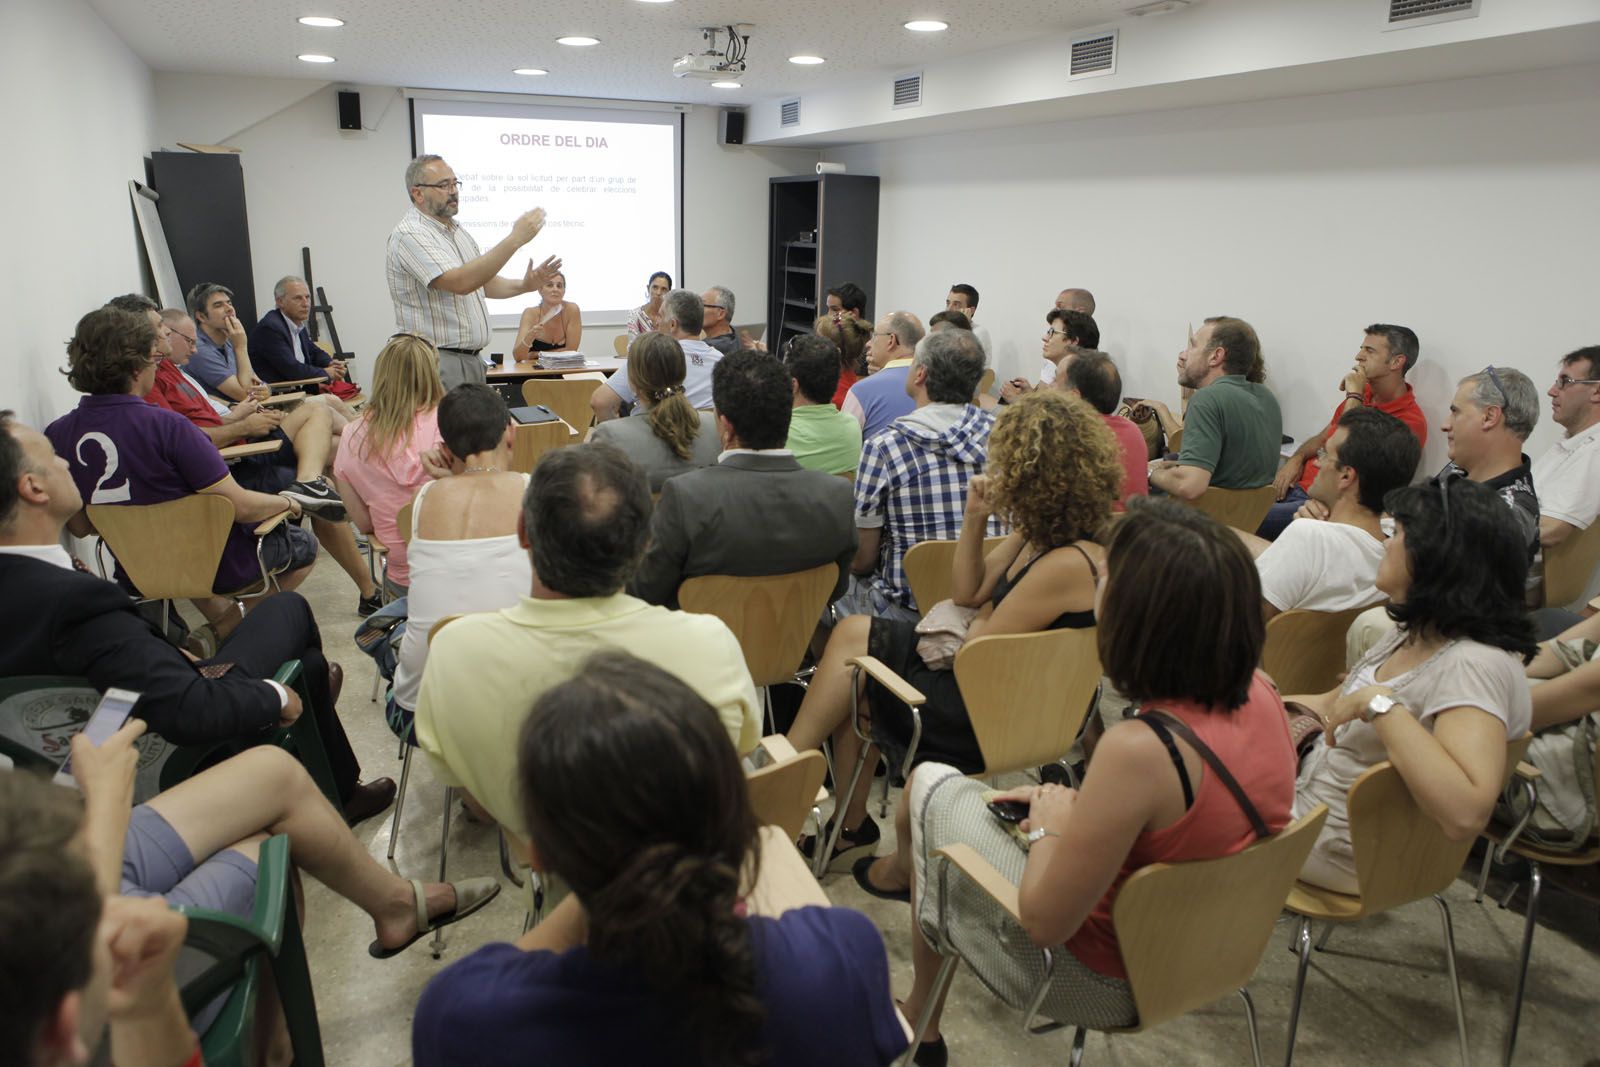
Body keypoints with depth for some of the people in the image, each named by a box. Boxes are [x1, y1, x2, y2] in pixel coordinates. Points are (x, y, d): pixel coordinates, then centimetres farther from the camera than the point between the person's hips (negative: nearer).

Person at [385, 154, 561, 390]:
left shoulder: (456, 231, 15)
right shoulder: (410, 235, -14)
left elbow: (484, 283, 22)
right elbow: (459, 282, -28)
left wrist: (524, 285, 1)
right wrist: (514, 239, -29)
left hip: (472, 360, 9)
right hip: (437, 363, -9)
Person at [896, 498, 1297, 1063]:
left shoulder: (1138, 750, -37)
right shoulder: (1260, 694, -12)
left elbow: (1044, 923, -26)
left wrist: (1049, 824, -10)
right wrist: (1078, 806, 3)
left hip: (1108, 983, -7)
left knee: (931, 788, 9)